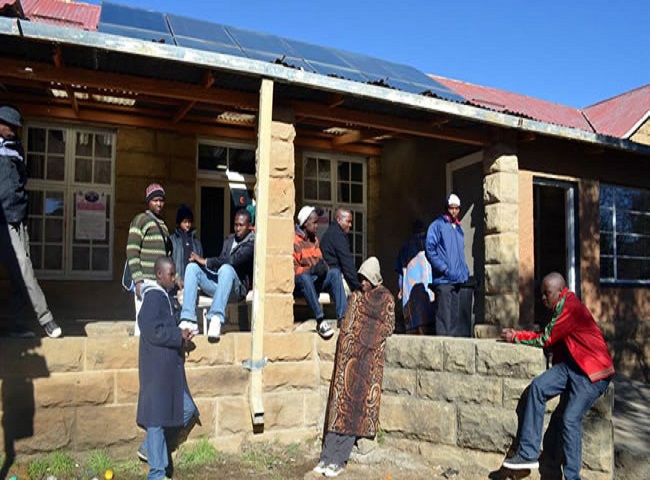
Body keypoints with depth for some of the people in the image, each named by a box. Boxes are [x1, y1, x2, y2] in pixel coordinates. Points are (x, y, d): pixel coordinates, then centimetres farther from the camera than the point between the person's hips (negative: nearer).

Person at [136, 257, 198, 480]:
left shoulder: (165, 295, 12)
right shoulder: (153, 297, -16)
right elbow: (152, 331, -24)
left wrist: (181, 338, 4)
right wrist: (179, 336, -16)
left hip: (170, 364, 10)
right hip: (157, 366, -10)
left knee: (186, 409, 13)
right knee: (158, 416, 1)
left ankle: (149, 448, 28)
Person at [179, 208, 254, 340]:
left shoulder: (251, 244, -5)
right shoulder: (229, 239, 22)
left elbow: (233, 260, -20)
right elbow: (221, 261, 16)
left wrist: (205, 261, -16)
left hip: (237, 289, -7)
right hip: (218, 283, 7)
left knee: (226, 268, -37)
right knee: (192, 266, -13)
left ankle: (216, 319, -50)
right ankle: (189, 321, -25)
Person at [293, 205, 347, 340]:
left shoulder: (314, 239, 18)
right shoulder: (293, 241, -7)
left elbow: (320, 261, 18)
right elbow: (292, 269, -14)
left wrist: (322, 267, -7)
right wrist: (311, 270, -28)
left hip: (315, 281, 6)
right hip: (298, 283, -6)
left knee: (335, 272, -20)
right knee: (305, 277, -40)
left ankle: (342, 317, -30)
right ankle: (320, 321, -43)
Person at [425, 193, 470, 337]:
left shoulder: (459, 228, 18)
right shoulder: (437, 225, -4)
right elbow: (430, 250, -12)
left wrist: (464, 270, 12)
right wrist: (445, 269, -17)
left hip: (458, 279, 7)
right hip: (443, 279, -7)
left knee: (455, 315, 12)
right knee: (444, 316, -9)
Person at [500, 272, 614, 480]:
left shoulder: (570, 308, -17)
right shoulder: (560, 308, 14)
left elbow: (545, 340, -13)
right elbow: (547, 336, 11)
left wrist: (515, 336, -2)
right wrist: (516, 334, 0)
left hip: (593, 371, -8)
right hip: (571, 365, 8)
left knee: (571, 419, -16)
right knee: (537, 386, -13)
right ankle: (528, 454, -11)